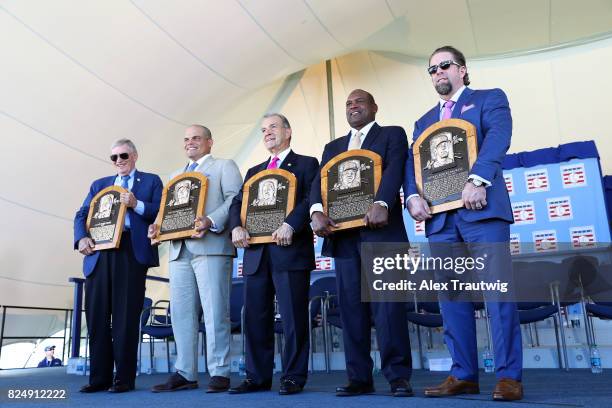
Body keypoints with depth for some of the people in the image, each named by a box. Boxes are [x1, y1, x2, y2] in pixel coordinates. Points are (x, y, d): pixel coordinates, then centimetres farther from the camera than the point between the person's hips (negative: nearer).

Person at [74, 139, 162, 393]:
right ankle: (99, 377, 9)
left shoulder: (151, 181, 15)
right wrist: (82, 238, -3)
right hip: (99, 252, 4)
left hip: (132, 251, -4)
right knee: (97, 315, 2)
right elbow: (81, 215, 15)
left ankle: (124, 377, 2)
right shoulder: (99, 185, 25)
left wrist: (137, 204, -11)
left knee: (126, 316, -4)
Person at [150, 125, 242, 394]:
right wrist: (157, 226, 4)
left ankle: (219, 373, -2)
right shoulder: (175, 176, 30)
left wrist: (211, 222, -21)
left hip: (211, 247, -6)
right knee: (181, 313, 4)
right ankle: (185, 373, 10)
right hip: (179, 250, 7)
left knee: (214, 311, -8)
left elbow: (235, 199, -6)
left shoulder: (224, 166, 10)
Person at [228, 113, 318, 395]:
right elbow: (237, 204, 16)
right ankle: (257, 377, 18)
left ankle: (293, 377, 9)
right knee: (255, 317, 7)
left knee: (293, 317, -2)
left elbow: (312, 199, -9)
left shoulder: (306, 164, 7)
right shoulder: (254, 171, 24)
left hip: (291, 250, -5)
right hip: (256, 252, 6)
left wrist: (290, 225, -23)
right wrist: (236, 226, -5)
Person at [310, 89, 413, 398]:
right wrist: (317, 211, -11)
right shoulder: (333, 147, 24)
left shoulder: (393, 135, 11)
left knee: (387, 305, -7)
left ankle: (398, 376, 0)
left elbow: (394, 171, -8)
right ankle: (359, 377, 9)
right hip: (343, 234, 5)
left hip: (381, 231, -4)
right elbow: (319, 182, 10)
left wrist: (381, 204, -26)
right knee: (351, 307, 3)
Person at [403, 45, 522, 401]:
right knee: (451, 298, 4)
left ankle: (509, 376, 1)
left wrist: (477, 179, -23)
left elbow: (498, 137, -8)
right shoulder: (424, 121, 25)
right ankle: (464, 375, 11)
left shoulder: (490, 99, 12)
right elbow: (413, 163, 13)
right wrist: (413, 196, -7)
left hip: (482, 210, -5)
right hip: (440, 217, 5)